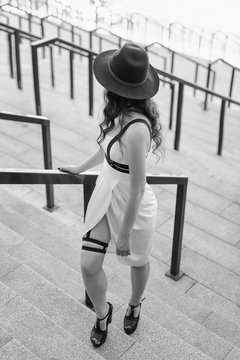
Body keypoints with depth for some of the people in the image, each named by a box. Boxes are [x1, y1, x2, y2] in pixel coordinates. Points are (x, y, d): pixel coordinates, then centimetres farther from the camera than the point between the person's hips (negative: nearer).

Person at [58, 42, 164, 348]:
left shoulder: (136, 128, -34)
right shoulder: (122, 113, -9)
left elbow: (137, 190, -27)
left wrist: (124, 235, -17)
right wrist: (81, 168, 27)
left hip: (132, 206, -7)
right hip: (105, 193, 7)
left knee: (138, 262, 23)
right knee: (89, 265, 8)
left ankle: (134, 305, 54)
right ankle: (102, 313, 37)